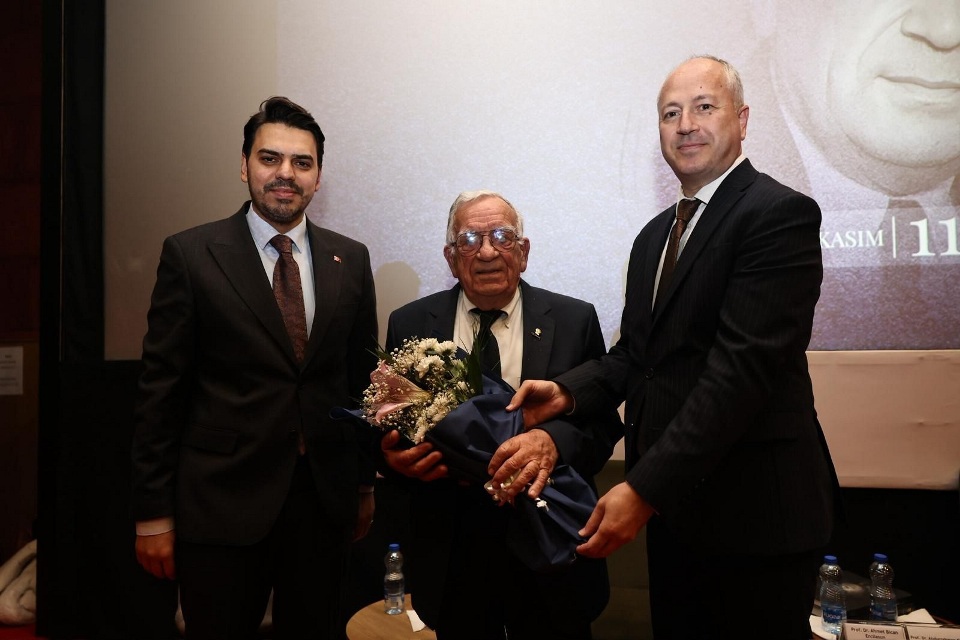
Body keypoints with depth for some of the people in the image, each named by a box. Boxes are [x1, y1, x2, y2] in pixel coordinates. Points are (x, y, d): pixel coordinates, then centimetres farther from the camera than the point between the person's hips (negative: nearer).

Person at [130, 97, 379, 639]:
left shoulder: (351, 260, 5)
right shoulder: (191, 254, -4)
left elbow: (362, 376, 10)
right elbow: (162, 388, -4)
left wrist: (365, 483, 11)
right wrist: (153, 513, -4)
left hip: (325, 498, 3)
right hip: (221, 501, -2)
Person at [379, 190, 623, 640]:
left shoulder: (575, 320, -2)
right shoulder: (409, 325, 1)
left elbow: (604, 422, -4)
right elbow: (388, 429, 5)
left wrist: (554, 441, -24)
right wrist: (394, 457, -17)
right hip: (449, 554, 1)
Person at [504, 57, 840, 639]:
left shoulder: (781, 213, -12)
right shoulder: (654, 236, 15)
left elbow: (743, 366, -22)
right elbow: (636, 352, 12)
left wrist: (645, 489, -25)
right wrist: (568, 392, -8)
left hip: (752, 510, -7)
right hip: (673, 506, 7)